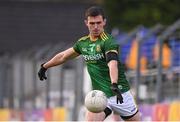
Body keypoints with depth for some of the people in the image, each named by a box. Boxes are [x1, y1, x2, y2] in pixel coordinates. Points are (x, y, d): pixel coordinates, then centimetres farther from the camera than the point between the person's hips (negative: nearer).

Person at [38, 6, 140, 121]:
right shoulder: (83, 43, 6)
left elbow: (112, 64, -33)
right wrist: (44, 66, 34)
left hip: (120, 94, -4)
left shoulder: (109, 41, -15)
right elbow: (64, 56, 23)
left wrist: (114, 85, -49)